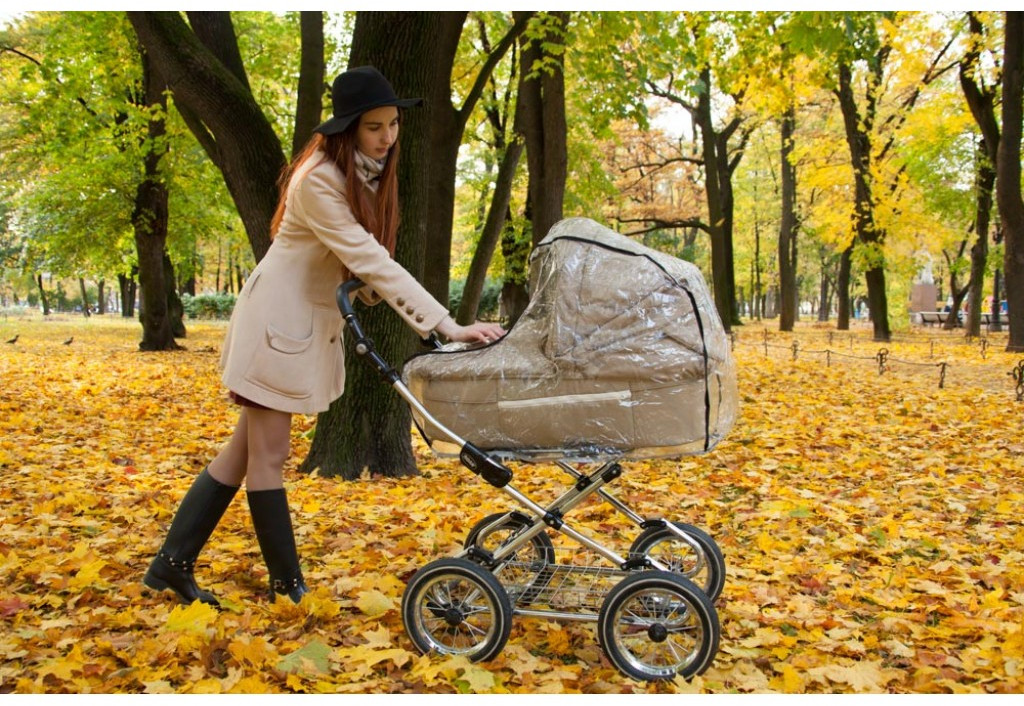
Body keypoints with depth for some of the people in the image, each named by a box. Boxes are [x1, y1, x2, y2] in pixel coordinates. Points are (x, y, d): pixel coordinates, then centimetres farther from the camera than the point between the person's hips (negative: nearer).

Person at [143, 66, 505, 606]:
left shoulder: (368, 173, 4)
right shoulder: (318, 180, -23)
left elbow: (368, 260, 9)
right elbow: (371, 261, -30)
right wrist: (447, 326, -34)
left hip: (312, 322, 9)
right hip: (278, 319, -9)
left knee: (246, 449, 12)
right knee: (268, 456, 1)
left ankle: (172, 564, 22)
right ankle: (288, 584, 12)